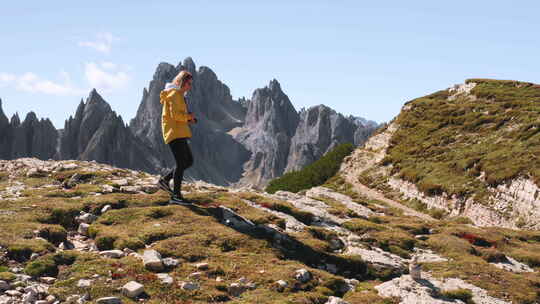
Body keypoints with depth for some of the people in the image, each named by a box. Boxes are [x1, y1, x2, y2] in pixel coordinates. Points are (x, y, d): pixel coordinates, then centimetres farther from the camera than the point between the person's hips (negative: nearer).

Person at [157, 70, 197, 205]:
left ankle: (165, 180, 16)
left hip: (179, 134, 10)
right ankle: (176, 196, -11)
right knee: (181, 163, -12)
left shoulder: (179, 95, 22)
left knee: (189, 161, 12)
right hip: (174, 133, -10)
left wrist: (189, 120, 9)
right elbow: (175, 115, -21)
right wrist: (189, 116, -6)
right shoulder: (174, 94, -10)